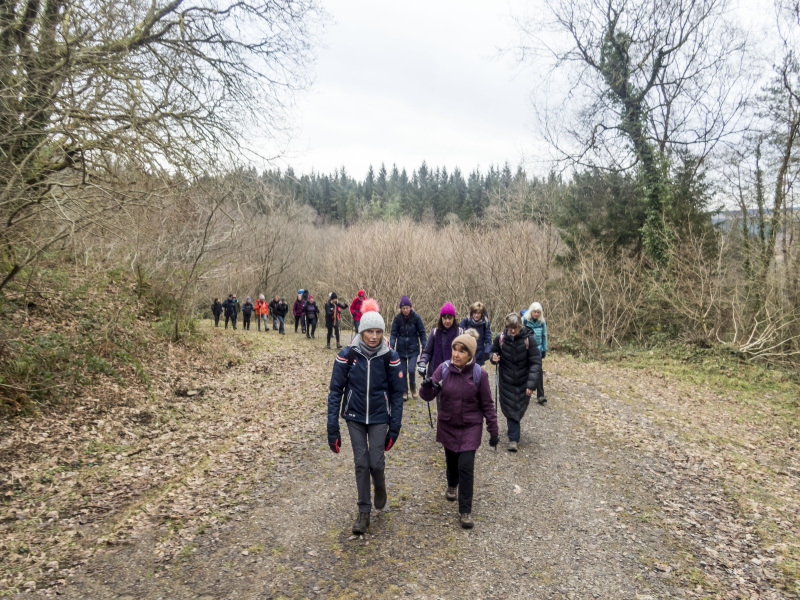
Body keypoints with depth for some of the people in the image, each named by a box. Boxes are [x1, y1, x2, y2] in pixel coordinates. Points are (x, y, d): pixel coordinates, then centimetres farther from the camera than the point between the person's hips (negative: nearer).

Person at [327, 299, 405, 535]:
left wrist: (394, 428, -4)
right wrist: (332, 428, -10)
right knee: (361, 463, 5)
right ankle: (364, 512, 23)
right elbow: (335, 391, -8)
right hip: (355, 417, 0)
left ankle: (380, 487, 33)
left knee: (376, 461, -3)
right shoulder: (347, 355, -14)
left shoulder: (390, 357, -11)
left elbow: (397, 393, -3)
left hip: (379, 418, 0)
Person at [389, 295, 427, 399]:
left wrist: (424, 346, -4)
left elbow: (422, 332, -1)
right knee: (403, 371, 6)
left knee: (411, 370, -11)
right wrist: (392, 345, -15)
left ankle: (413, 388, 16)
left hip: (413, 349, -1)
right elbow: (393, 333, -1)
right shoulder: (397, 318, -6)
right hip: (401, 349, 1)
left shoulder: (416, 317, -8)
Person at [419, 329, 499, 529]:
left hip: (470, 427, -2)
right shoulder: (444, 368, -11)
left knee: (466, 467, -7)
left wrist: (493, 431, -1)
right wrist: (426, 387, -36)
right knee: (451, 460, 19)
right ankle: (452, 486, 52)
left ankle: (465, 511, 8)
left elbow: (487, 405, -5)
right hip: (447, 426, 3)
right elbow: (429, 396, -12)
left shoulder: (479, 374, -15)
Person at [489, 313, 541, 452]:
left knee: (519, 408, 14)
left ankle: (513, 437, 40)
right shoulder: (500, 338, -11)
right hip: (506, 381, 0)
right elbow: (494, 352, 7)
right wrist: (494, 358, -18)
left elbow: (536, 362, -17)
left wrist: (531, 383, -25)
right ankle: (513, 439, 18)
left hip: (523, 381, 0)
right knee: (509, 408, 2)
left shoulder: (528, 339, -18)